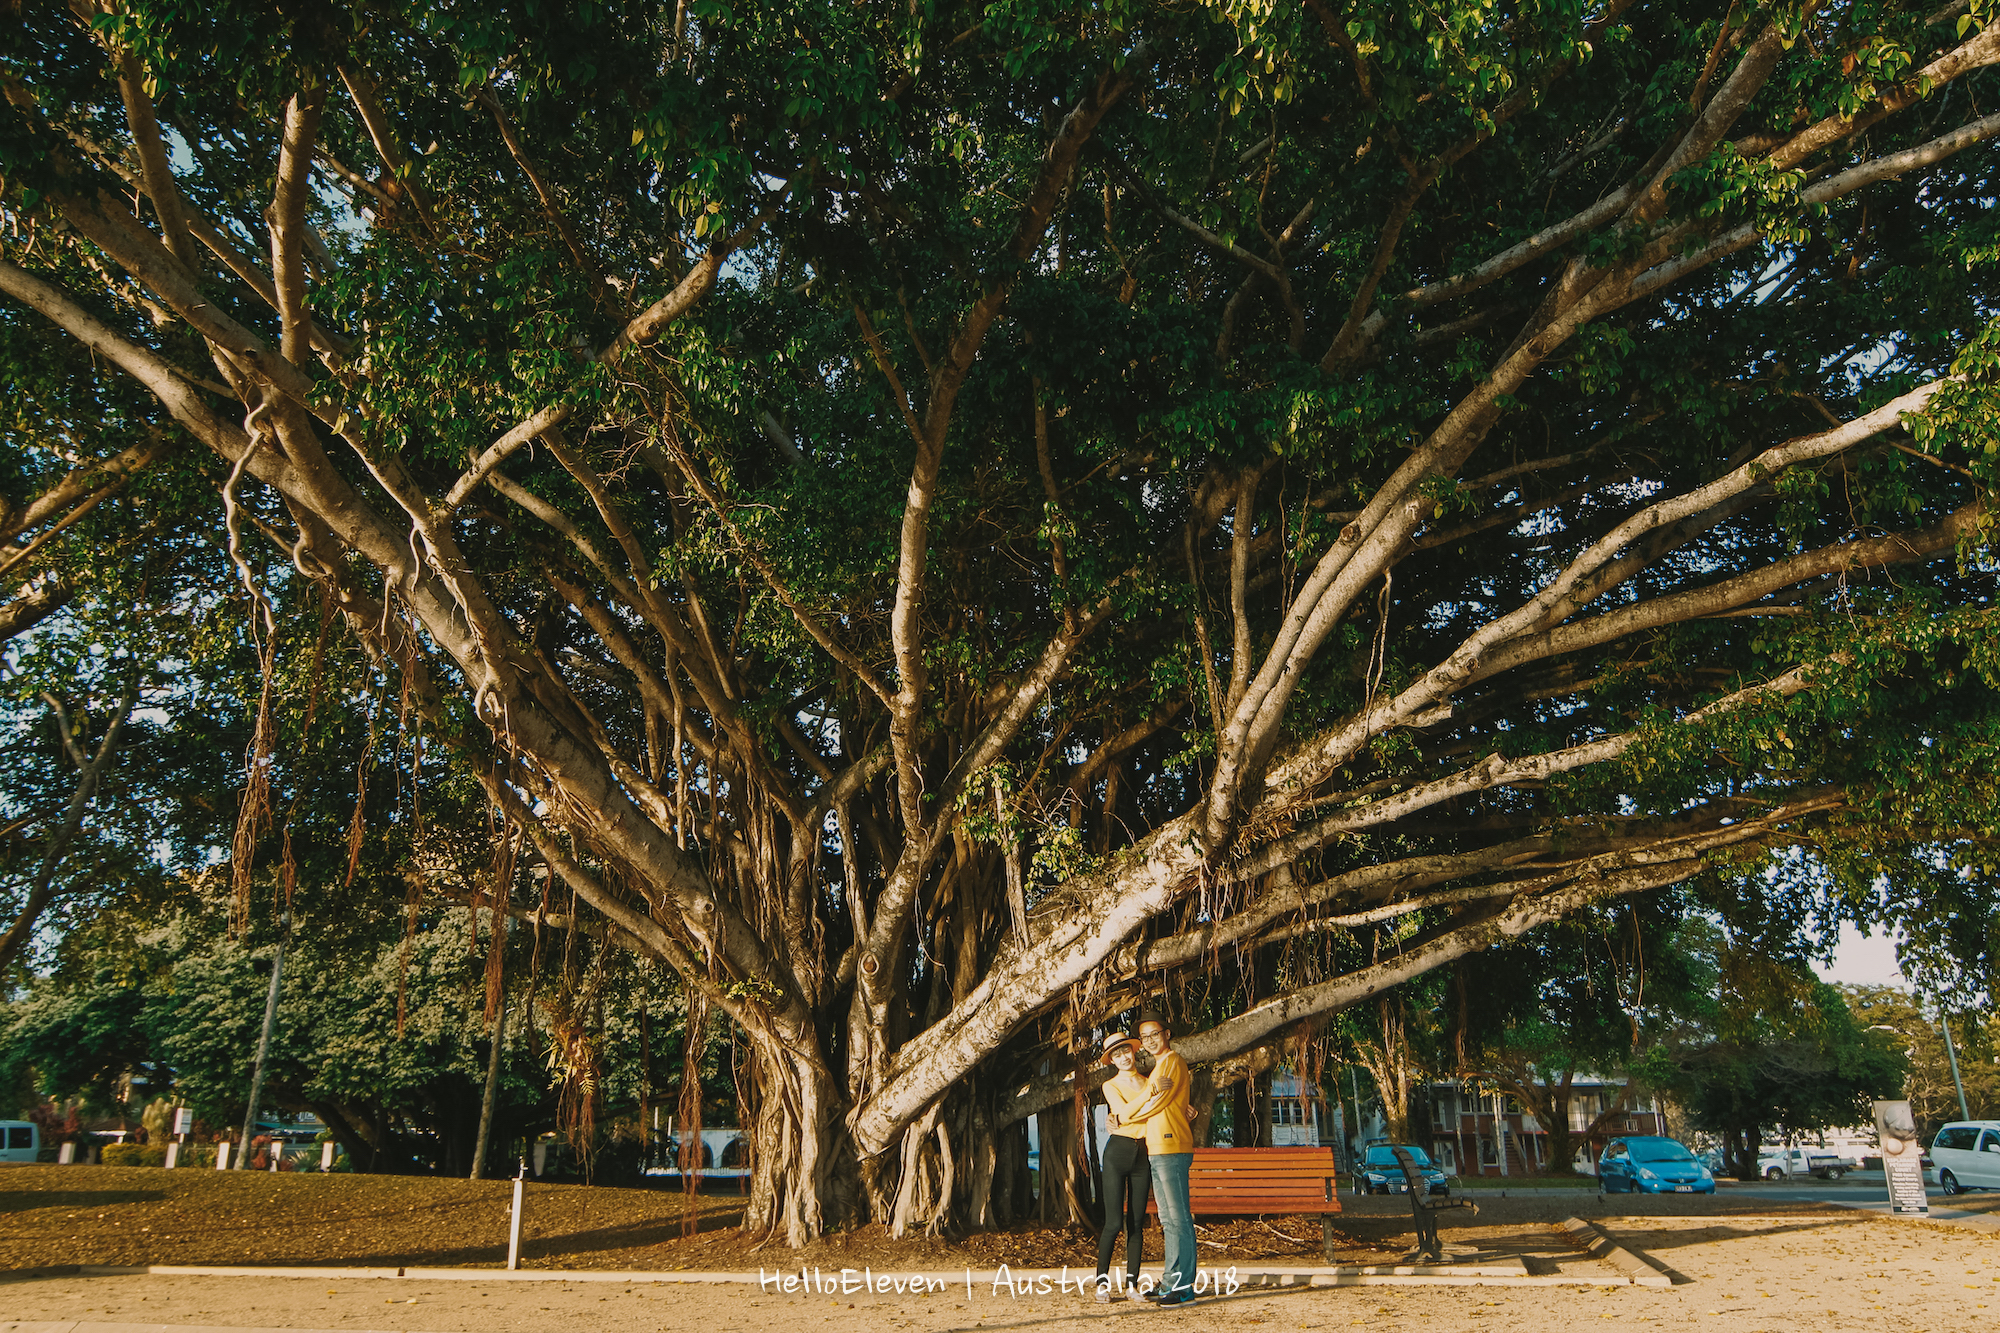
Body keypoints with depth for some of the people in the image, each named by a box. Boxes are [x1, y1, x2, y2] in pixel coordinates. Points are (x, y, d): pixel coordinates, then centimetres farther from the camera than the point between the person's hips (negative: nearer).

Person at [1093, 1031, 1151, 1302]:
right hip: (1118, 1152, -3)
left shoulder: (1149, 1081, 13)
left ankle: (1131, 1283, 11)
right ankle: (1103, 1282, 0)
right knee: (1114, 1222, -8)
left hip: (1143, 1154, 4)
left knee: (1136, 1222, 4)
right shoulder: (1111, 1086, 2)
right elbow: (1125, 1113, -15)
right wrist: (1150, 1091, -25)